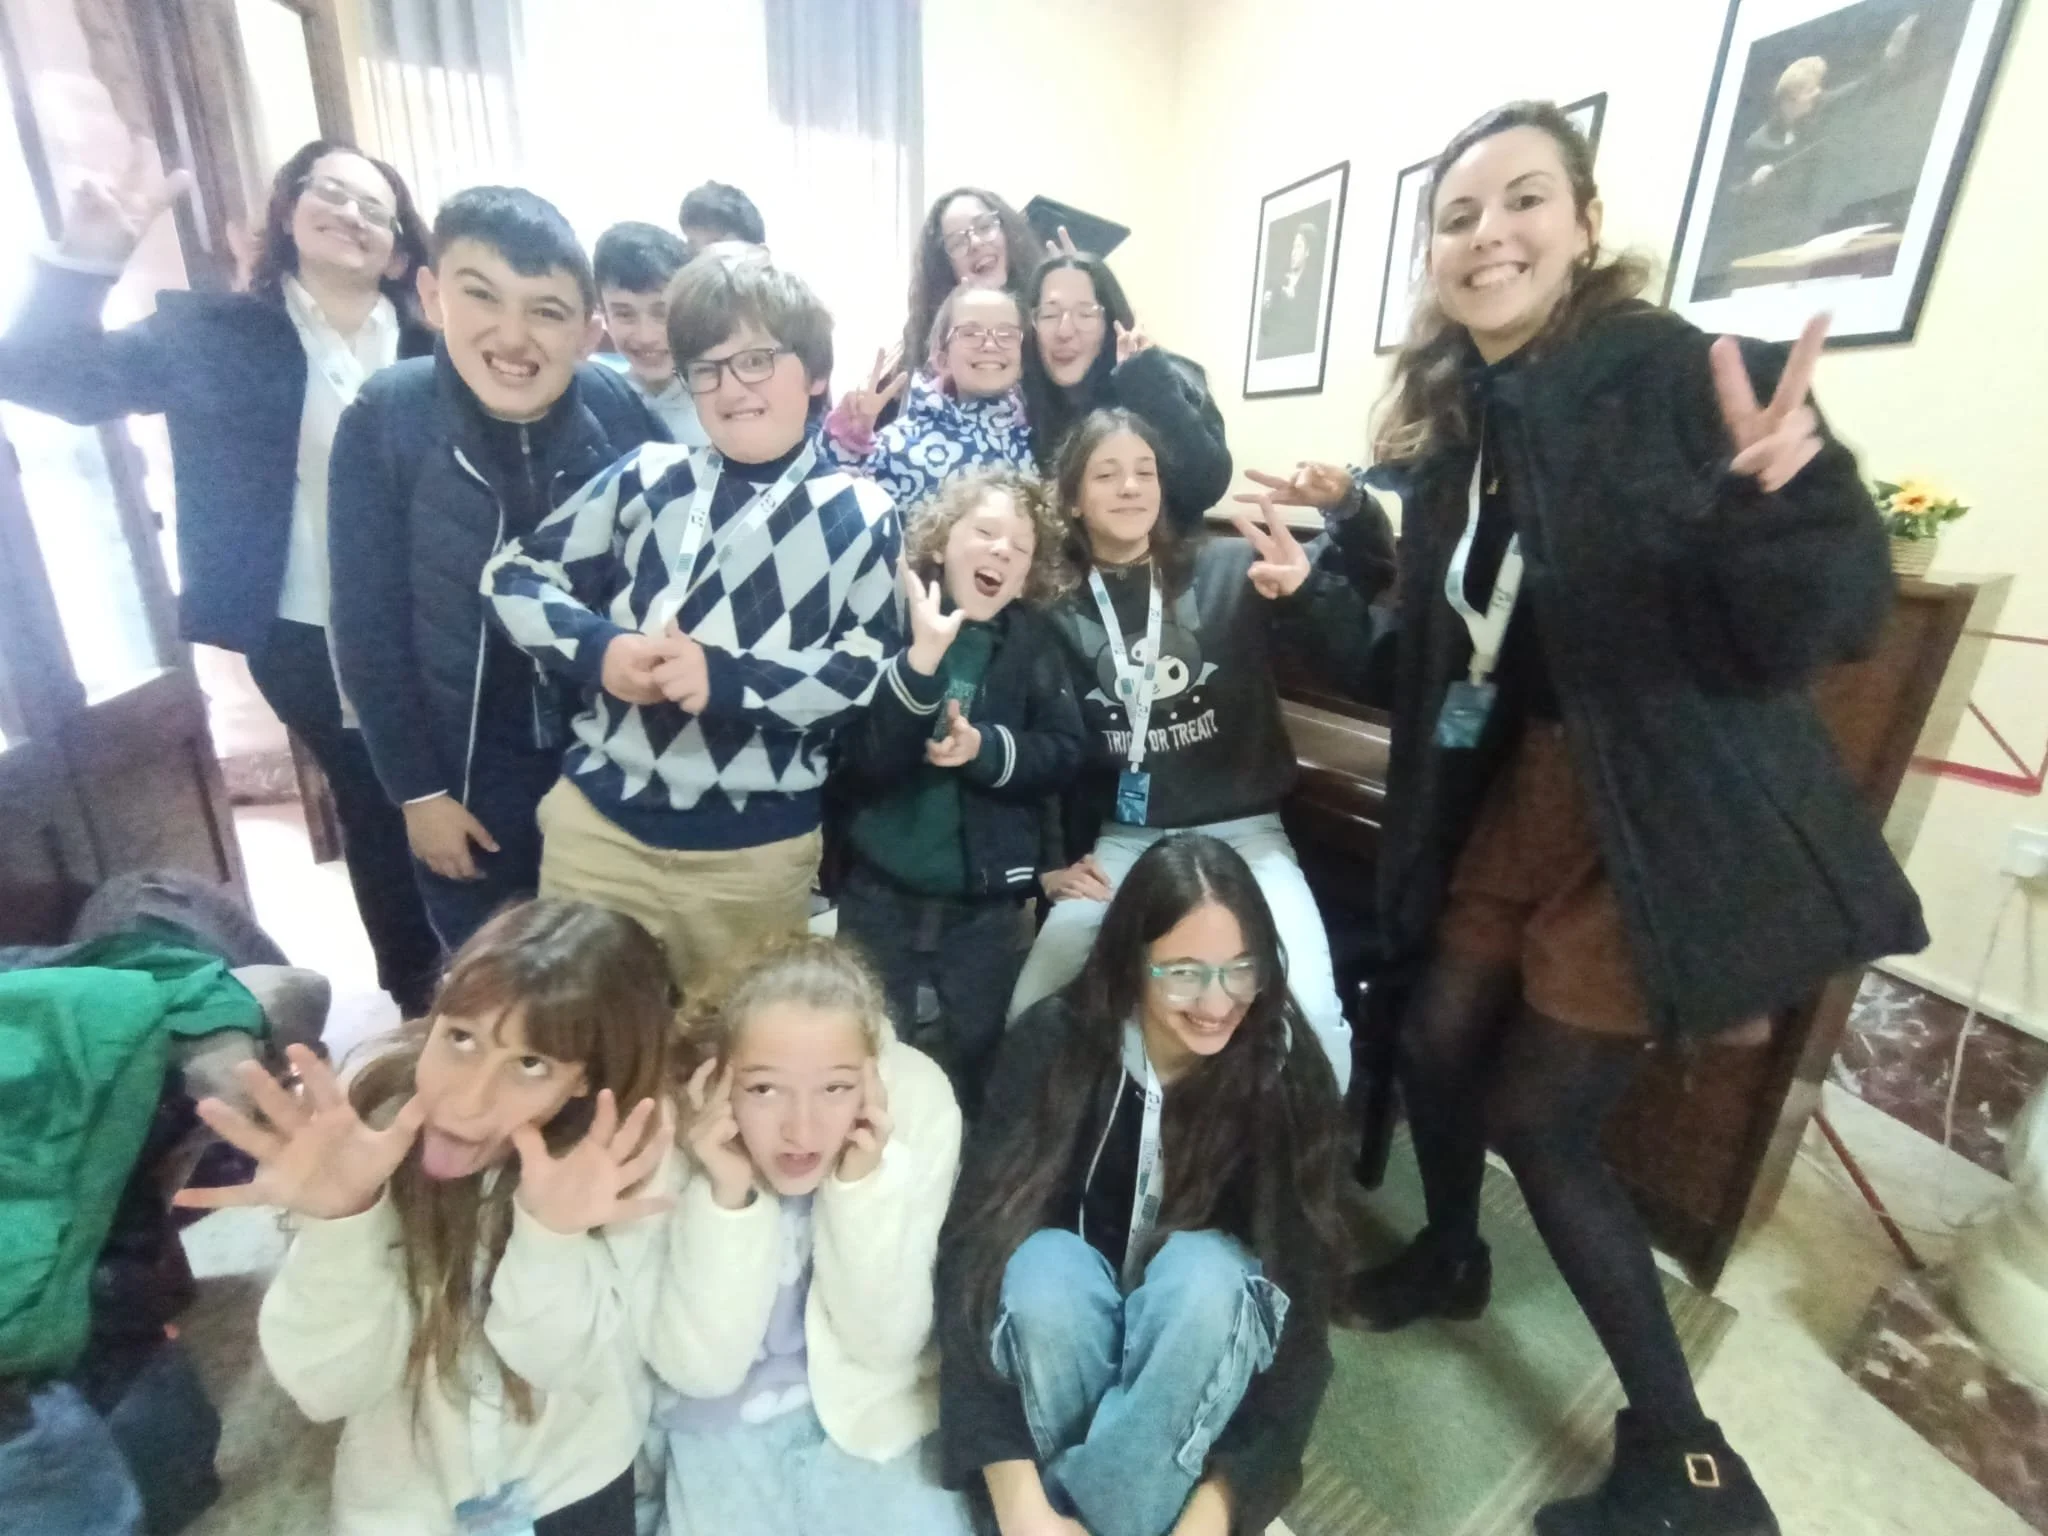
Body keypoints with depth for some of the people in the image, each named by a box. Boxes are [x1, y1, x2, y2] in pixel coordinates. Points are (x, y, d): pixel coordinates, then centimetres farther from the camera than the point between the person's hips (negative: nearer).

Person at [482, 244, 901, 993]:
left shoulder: (860, 516, -4)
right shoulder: (647, 478, 2)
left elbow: (872, 667, -11)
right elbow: (513, 575, 7)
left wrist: (729, 680, -22)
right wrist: (599, 646, -13)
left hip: (756, 851, -2)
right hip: (598, 821, 2)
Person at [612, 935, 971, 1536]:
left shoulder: (918, 1099, -23)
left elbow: (886, 1344, -15)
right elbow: (699, 1367, -17)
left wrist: (862, 1183, -30)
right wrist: (727, 1195, -31)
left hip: (868, 1406, 0)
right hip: (721, 1420, 0)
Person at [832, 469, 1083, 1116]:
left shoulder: (1033, 641, -2)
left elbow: (1065, 753, -5)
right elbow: (861, 758, -19)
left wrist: (986, 749, -22)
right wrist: (922, 656, -30)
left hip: (988, 899, 2)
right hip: (880, 889, -1)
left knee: (975, 1057, 21)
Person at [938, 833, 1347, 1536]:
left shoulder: (1289, 1073, -20)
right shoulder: (1053, 1042, -22)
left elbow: (1301, 1297, -19)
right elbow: (975, 1243, -25)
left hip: (1209, 1323, 1)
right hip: (1066, 1320, 0)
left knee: (1200, 1270, -33)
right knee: (1044, 1265, -34)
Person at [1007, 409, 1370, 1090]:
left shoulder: (1230, 570, -2)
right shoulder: (1057, 610, 4)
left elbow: (1361, 665, -11)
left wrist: (1309, 590, -29)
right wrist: (1049, 860, 3)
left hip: (1242, 832, -1)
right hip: (1120, 840, 2)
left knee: (1313, 1012, -20)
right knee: (1031, 1007, -14)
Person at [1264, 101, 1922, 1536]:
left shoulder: (1683, 375, -16)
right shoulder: (1453, 423, 3)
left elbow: (1833, 624, -19)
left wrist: (1780, 496, -37)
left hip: (1667, 813, -6)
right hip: (1518, 786, 6)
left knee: (1538, 1114, 2)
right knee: (1435, 1040, 14)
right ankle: (1451, 1257, 46)